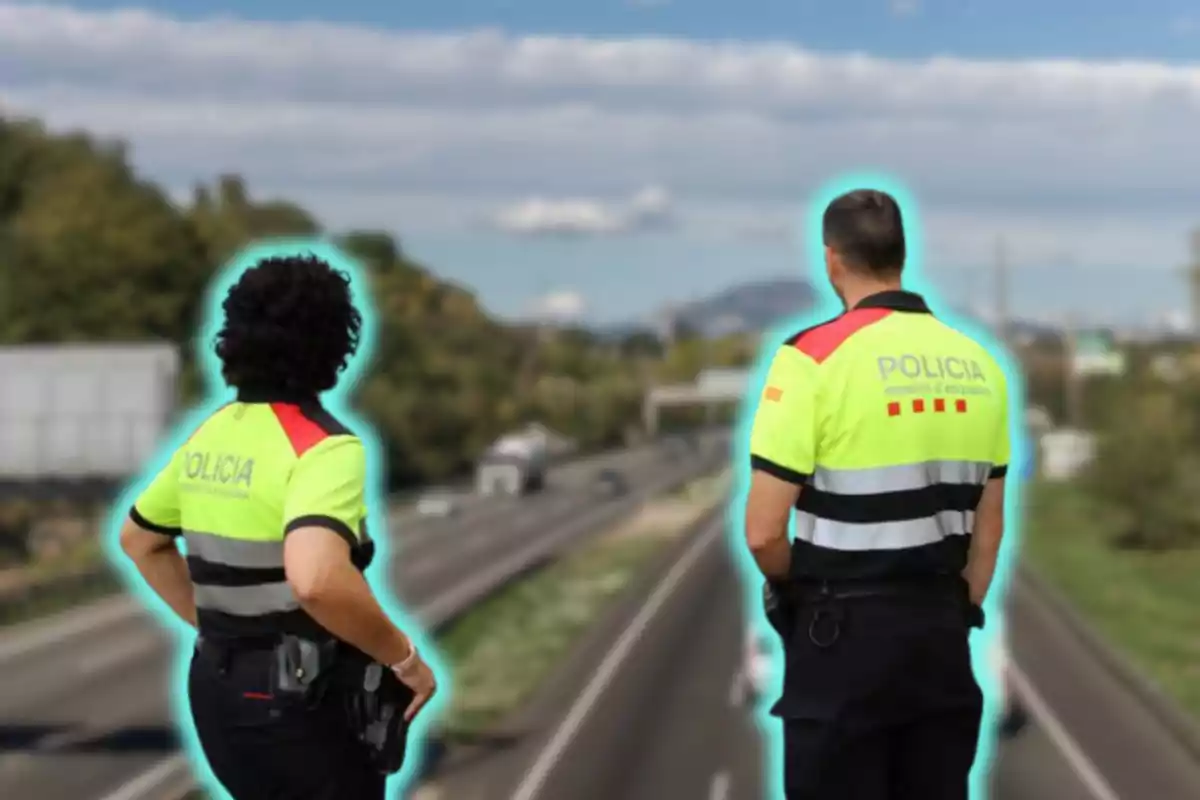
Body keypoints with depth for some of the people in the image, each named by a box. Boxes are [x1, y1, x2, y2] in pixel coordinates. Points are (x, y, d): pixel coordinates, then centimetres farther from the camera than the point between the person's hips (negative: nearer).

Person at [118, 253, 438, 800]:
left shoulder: (210, 434, 6)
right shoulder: (323, 447, -18)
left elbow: (138, 539, 21)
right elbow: (315, 580, -36)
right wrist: (404, 658, -23)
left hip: (216, 684, 7)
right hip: (300, 699, -7)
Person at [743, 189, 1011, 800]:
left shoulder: (813, 358, -14)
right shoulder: (977, 362, 4)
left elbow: (763, 532, -16)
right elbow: (989, 525, 10)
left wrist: (790, 585, 4)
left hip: (845, 627, -5)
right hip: (941, 626, 5)